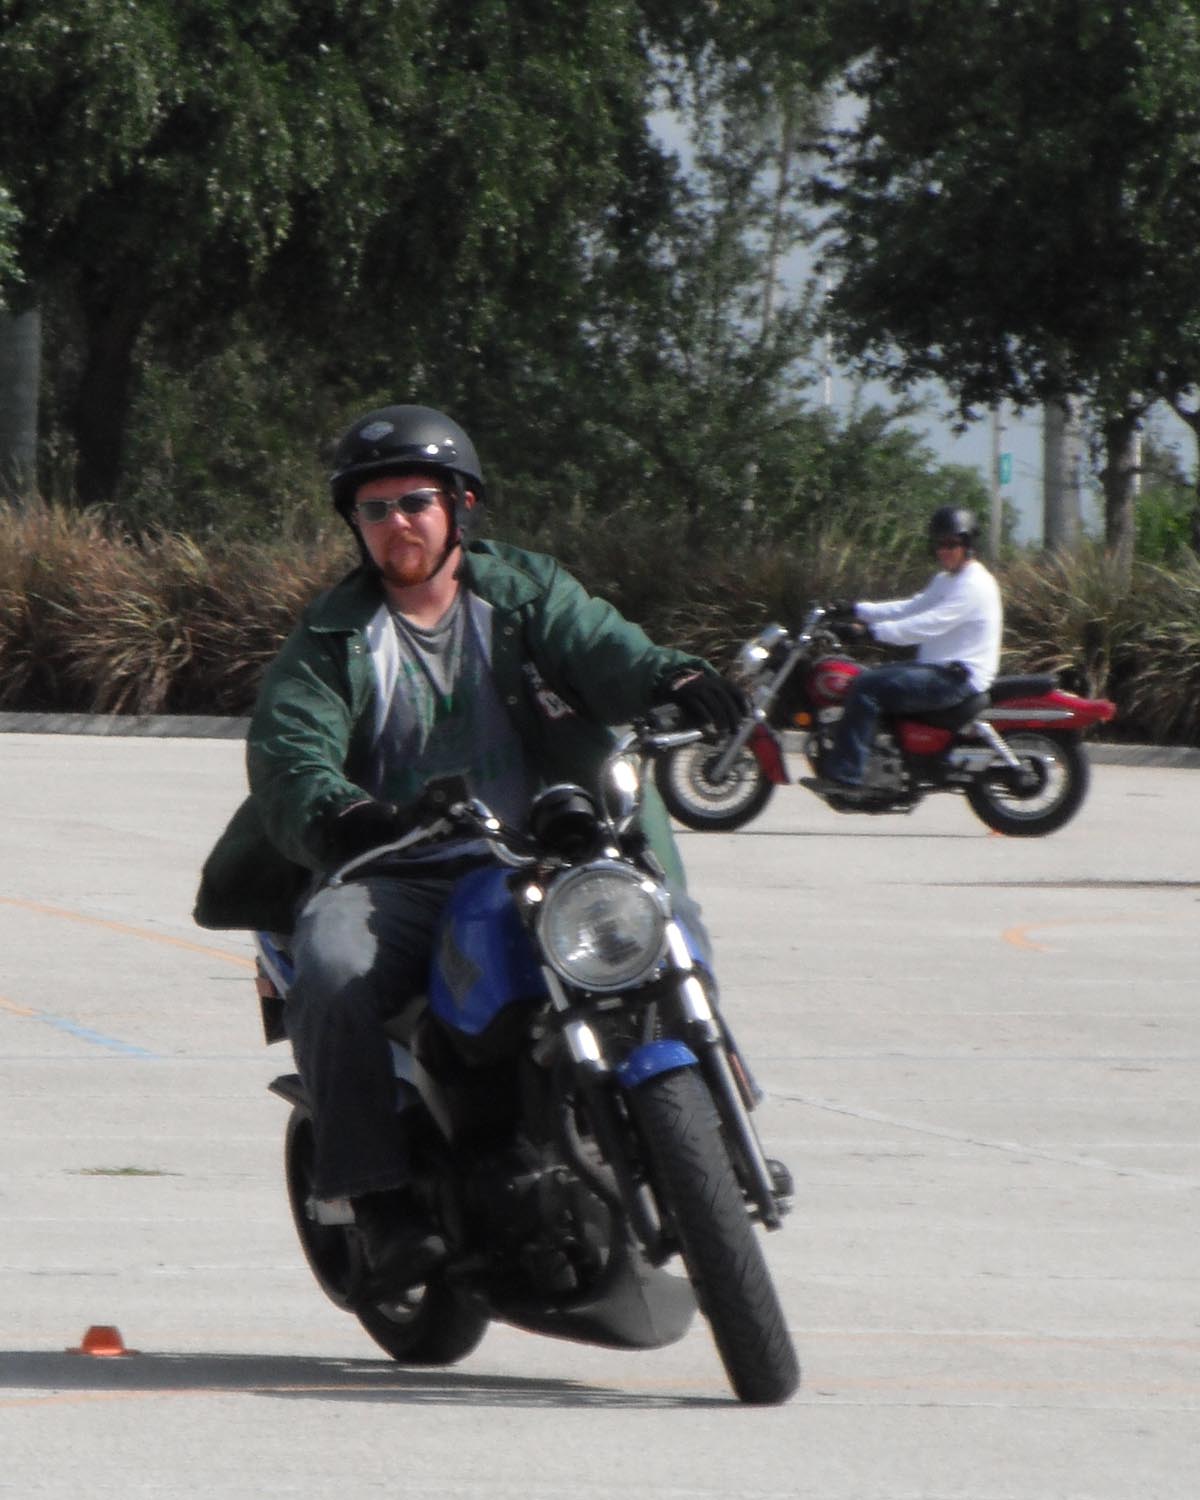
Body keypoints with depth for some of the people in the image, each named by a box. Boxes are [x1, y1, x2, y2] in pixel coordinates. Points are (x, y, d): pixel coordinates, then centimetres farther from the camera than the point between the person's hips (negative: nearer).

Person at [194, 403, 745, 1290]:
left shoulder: (523, 592, 13)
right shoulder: (334, 638, 10)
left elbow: (599, 645, -6)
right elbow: (287, 744, -6)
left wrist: (666, 677, -31)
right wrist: (334, 810, -31)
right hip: (397, 877, -1)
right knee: (334, 966, -32)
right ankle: (383, 1198, -30)